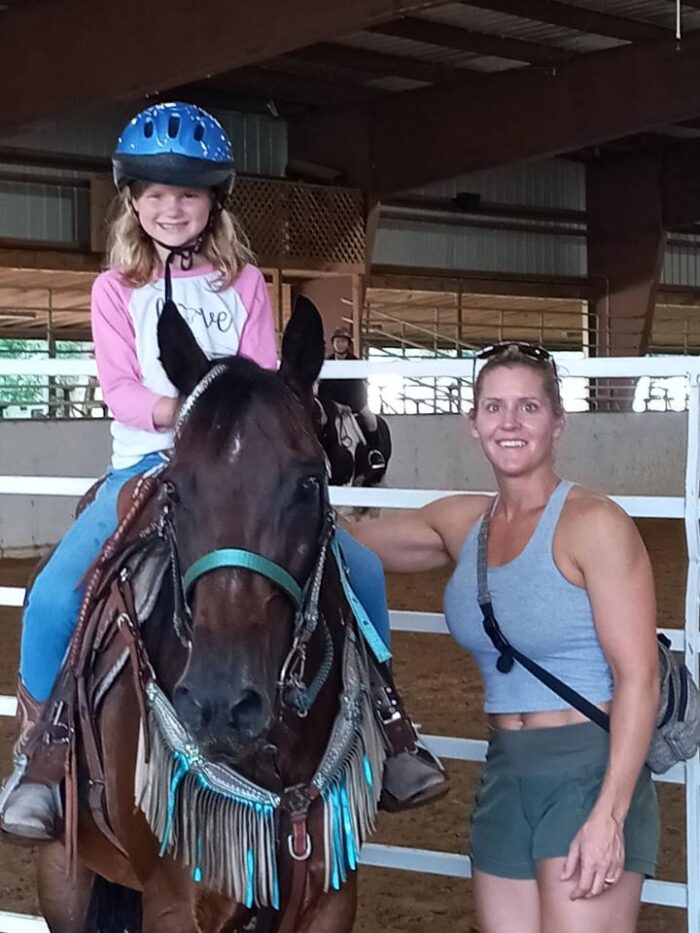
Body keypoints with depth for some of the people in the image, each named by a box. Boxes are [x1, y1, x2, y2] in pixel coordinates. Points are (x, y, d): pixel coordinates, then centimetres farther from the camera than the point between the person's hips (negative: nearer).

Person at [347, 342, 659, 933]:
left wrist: (610, 813, -21)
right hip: (505, 777, 7)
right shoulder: (462, 523, 8)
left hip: (589, 774, -7)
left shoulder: (593, 524, -12)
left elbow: (639, 676, -15)